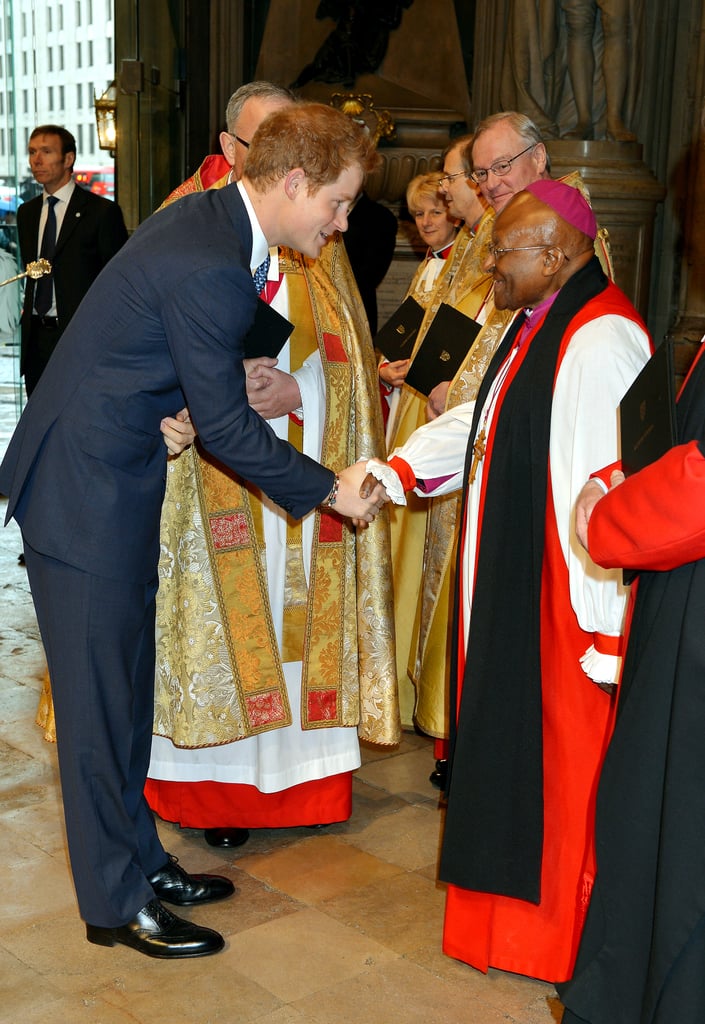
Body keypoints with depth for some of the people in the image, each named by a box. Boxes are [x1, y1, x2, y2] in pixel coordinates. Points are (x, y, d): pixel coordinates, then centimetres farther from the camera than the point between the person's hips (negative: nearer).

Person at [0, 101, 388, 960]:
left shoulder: (208, 215, 5)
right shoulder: (210, 270, -26)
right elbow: (224, 427, -19)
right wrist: (329, 490, -9)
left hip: (111, 476, 10)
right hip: (85, 489, -10)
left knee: (125, 685, 17)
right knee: (99, 695, 2)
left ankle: (139, 858, 32)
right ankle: (117, 902, 16)